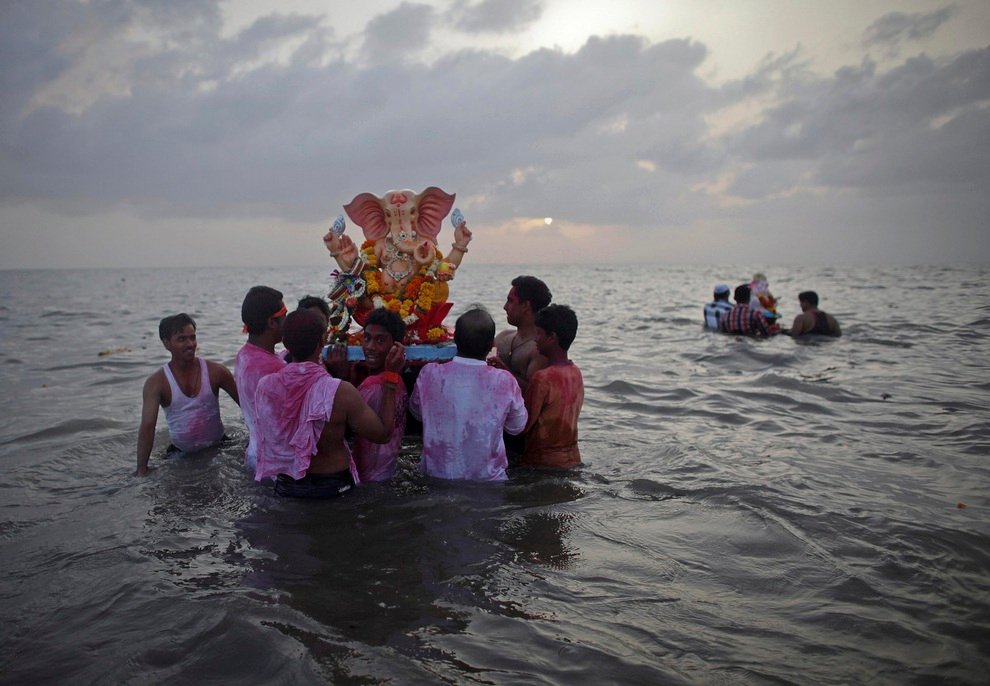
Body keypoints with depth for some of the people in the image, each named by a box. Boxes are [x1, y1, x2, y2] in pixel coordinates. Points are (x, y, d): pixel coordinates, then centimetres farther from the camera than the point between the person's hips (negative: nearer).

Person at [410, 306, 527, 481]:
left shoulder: (429, 374, -15)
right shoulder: (504, 381, -18)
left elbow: (416, 412, 5)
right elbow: (517, 427, 0)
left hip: (438, 475, 2)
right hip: (488, 479, -1)